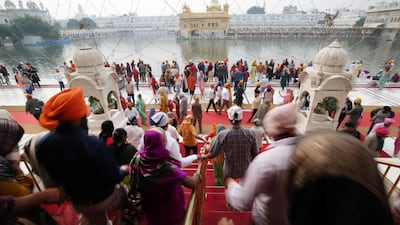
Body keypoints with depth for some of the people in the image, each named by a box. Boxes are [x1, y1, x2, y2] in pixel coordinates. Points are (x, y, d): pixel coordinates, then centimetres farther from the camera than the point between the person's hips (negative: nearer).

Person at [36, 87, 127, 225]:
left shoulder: (42, 145, -21)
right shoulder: (93, 144, -40)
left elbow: (54, 175, -3)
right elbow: (113, 178, -26)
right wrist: (123, 171, -6)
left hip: (77, 202, 5)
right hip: (104, 199, -5)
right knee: (123, 193, 28)